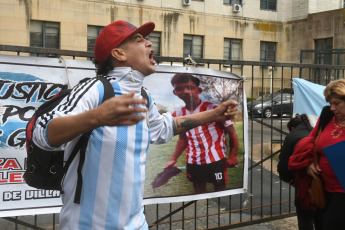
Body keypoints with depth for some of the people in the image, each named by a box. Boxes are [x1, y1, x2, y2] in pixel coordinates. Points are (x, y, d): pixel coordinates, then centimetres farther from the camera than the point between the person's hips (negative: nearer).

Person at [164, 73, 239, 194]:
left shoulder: (214, 109, -12)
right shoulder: (178, 115, 2)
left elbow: (231, 133, -7)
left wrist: (233, 156, -12)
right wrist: (173, 159, 11)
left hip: (216, 160, -4)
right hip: (193, 162, 4)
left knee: (220, 189, 5)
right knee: (199, 190, 16)